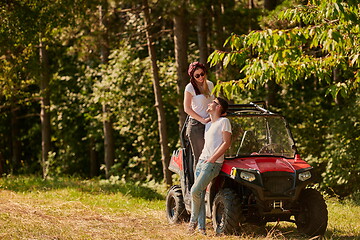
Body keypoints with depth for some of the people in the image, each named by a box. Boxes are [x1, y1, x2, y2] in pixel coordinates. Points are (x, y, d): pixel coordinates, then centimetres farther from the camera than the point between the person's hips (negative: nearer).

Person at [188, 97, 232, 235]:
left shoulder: (224, 121, 0)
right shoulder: (208, 125, 25)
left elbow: (227, 143, -9)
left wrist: (212, 159, -14)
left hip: (213, 163, -8)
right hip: (201, 161, 8)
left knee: (195, 191, -18)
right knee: (200, 194, -1)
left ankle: (193, 219, -1)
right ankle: (201, 226, -1)